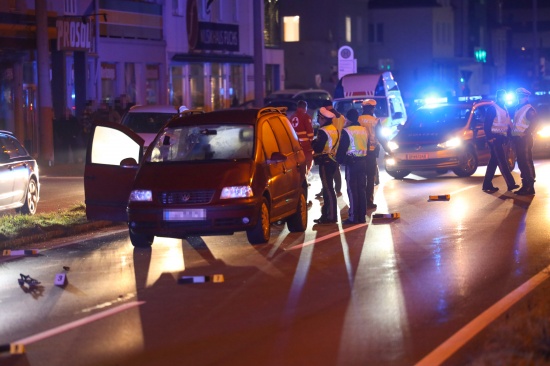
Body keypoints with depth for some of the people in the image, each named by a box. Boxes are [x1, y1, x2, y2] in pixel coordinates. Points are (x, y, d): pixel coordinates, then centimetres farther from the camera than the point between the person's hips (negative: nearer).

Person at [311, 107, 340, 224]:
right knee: (328, 189, 15)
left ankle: (331, 216, -7)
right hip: (333, 160, 10)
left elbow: (318, 148, -20)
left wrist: (313, 143, 0)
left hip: (325, 162, -10)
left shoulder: (323, 131, -16)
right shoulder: (334, 129, 13)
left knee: (328, 189, -7)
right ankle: (326, 214, 21)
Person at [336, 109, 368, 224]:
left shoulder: (347, 131, -12)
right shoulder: (364, 130, 8)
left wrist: (339, 159, 4)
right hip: (363, 161, 6)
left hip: (351, 162, -6)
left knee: (352, 190, -4)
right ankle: (362, 216, 12)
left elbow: (342, 148, -11)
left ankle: (353, 217, -5)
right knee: (362, 189, 10)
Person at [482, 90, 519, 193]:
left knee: (494, 161, 9)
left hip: (501, 138, 9)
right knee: (502, 161, -8)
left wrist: (508, 136, 11)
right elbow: (487, 124, -15)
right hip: (494, 138, -9)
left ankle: (487, 185, 13)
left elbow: (508, 124, 20)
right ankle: (511, 184, -8)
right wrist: (489, 137, -20)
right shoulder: (493, 109, -10)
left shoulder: (505, 109, 17)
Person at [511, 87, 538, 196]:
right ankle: (525, 185, 15)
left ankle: (530, 187, -10)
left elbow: (533, 124, -17)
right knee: (521, 162, 10)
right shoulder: (518, 109, 19)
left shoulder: (529, 109, -8)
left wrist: (525, 133, -23)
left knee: (527, 162, -10)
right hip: (517, 139, 9)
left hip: (525, 139, -9)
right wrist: (512, 134, 14)